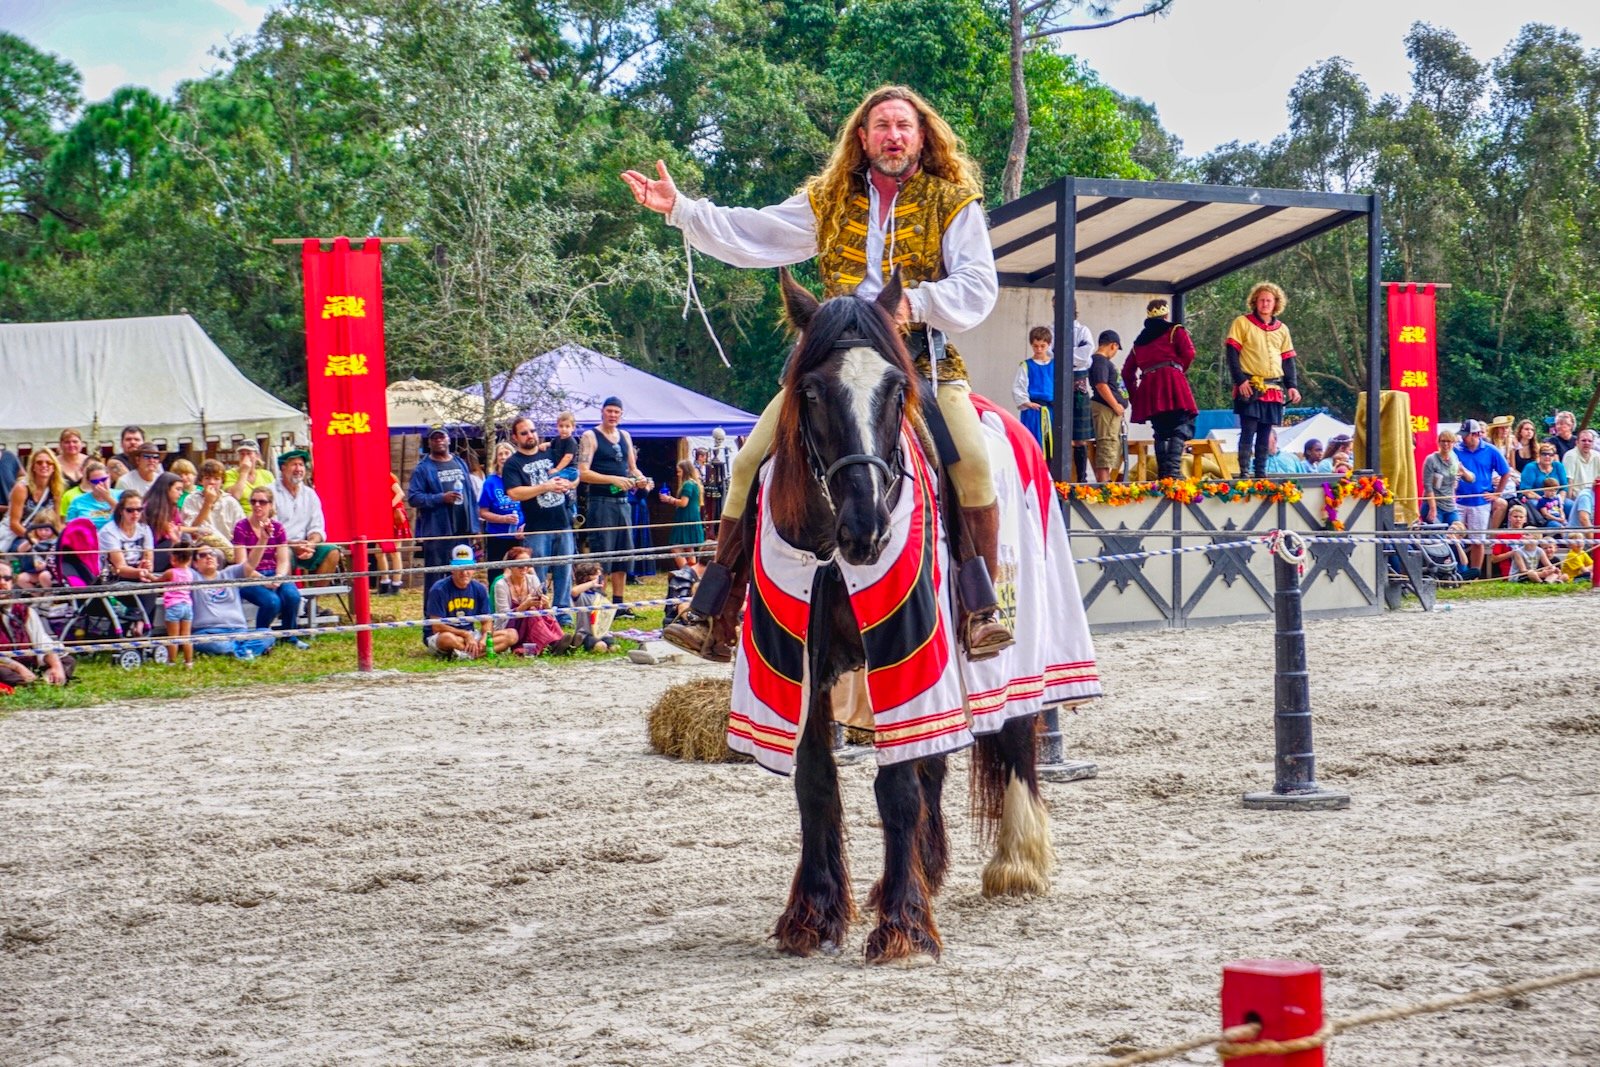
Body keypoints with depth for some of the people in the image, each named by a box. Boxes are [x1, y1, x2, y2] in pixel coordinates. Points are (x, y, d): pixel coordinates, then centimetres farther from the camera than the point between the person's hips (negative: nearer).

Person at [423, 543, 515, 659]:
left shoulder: (479, 589, 3)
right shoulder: (439, 589, -13)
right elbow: (437, 626, -15)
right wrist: (465, 634, -19)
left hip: (470, 635, 6)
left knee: (512, 635, -13)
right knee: (448, 639, -43)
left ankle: (469, 654, -32)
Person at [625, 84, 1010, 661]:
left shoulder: (954, 202, 4)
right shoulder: (830, 201, 14)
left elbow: (978, 288, -5)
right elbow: (753, 237, 14)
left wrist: (916, 302, -21)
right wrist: (679, 209, 6)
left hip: (923, 360, -3)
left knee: (972, 461, -28)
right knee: (750, 463, -7)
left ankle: (981, 609, -15)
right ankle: (714, 616, -1)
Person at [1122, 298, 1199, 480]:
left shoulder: (1139, 341, 24)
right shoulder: (1175, 331, 9)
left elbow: (1127, 371, 23)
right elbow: (1189, 353, -7)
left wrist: (1134, 393, 27)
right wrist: (1180, 370, 9)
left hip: (1148, 389, 5)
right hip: (1171, 382, -5)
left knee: (1161, 432, 12)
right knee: (1182, 427, -9)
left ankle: (1162, 472, 6)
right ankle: (1172, 467, -28)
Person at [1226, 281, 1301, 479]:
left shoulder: (1282, 329, 16)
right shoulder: (1242, 323, 2)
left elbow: (1288, 360, 18)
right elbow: (1231, 353, -3)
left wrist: (1291, 386, 7)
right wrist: (1240, 380, -13)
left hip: (1273, 388, 5)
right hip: (1250, 387, -4)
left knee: (1265, 433, 5)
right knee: (1248, 431, -10)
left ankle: (1261, 473, 8)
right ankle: (1244, 473, -11)